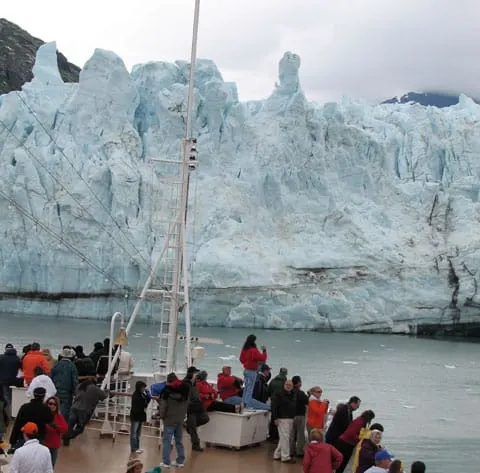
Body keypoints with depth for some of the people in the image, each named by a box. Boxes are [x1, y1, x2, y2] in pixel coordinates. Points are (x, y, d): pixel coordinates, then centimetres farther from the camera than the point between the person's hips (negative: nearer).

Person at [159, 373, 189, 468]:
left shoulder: (167, 390, -12)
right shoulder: (185, 389, 4)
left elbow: (163, 405, -10)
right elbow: (186, 403, 10)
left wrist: (162, 416, 3)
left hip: (170, 418, -5)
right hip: (180, 419, 5)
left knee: (167, 440, -1)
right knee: (179, 440, 14)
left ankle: (166, 462, -2)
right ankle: (180, 461, 18)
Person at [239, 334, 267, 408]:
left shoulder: (244, 349, 4)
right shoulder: (254, 350, -20)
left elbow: (241, 359, 16)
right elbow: (262, 358, -19)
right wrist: (264, 351, -7)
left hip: (246, 370, 8)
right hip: (252, 371, -8)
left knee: (246, 387, 16)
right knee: (250, 388, -4)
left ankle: (244, 403, 20)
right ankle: (248, 405, -3)